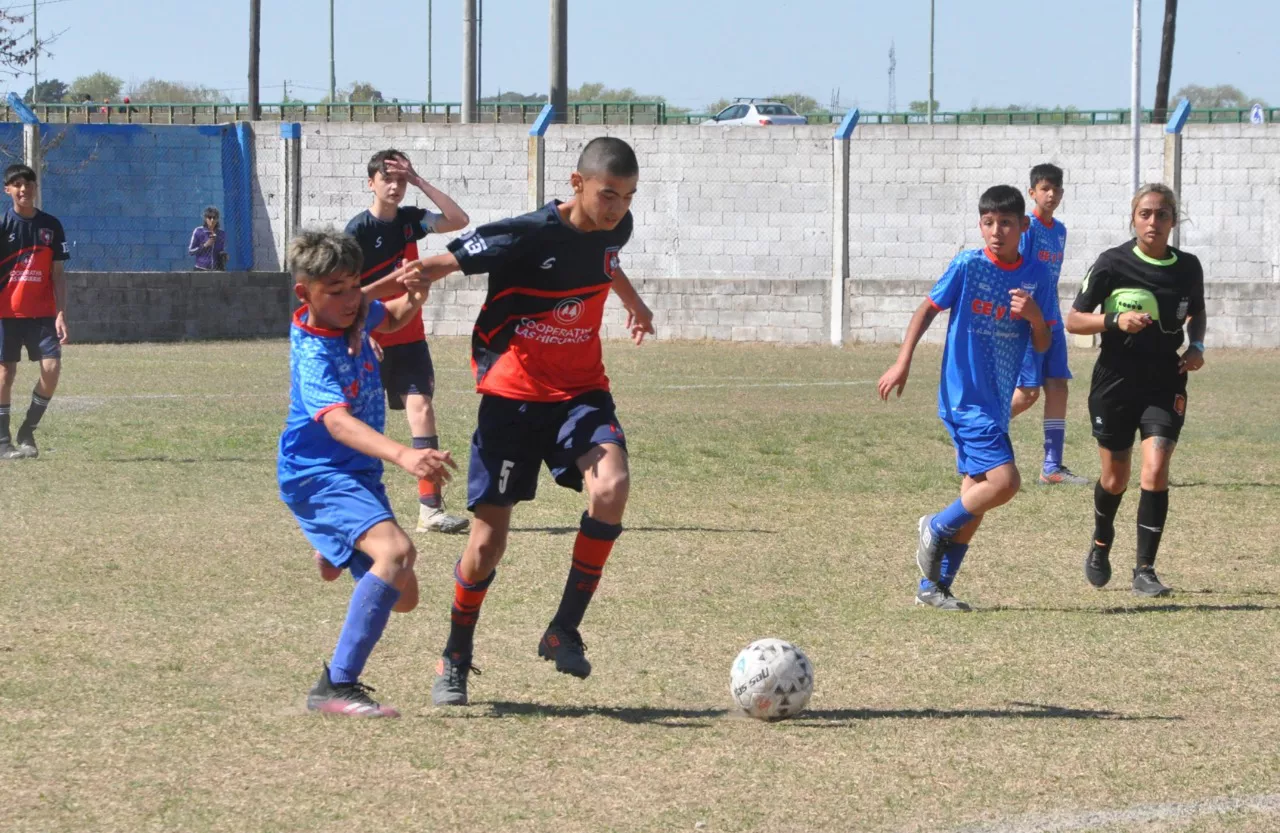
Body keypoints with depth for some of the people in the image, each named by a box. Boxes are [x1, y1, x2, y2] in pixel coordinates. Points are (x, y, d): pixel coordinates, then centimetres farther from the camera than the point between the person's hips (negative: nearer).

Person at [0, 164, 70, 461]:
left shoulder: (50, 225, 5)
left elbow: (58, 274, 6)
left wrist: (61, 314, -1)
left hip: (42, 313, 2)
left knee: (52, 368, -10)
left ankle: (28, 431, 8)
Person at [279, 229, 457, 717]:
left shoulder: (353, 313, -1)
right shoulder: (314, 355, -25)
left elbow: (392, 319, 23)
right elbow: (336, 420, -41)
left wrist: (413, 296, -3)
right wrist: (402, 455, -58)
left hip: (360, 474, 8)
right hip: (317, 474, -8)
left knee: (402, 596, 14)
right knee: (396, 549, -34)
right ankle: (336, 686, -35)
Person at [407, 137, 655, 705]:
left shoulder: (613, 230, -1)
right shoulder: (528, 236, -19)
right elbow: (443, 263, -17)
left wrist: (633, 302, 45)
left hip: (580, 391, 4)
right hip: (513, 396, -4)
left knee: (611, 487, -26)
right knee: (490, 535, -2)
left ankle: (564, 631, -13)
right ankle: (455, 660, 22)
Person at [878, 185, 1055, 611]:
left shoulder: (1037, 276, 3)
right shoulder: (968, 265, -8)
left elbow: (1043, 345, 5)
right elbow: (929, 308, 4)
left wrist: (1035, 315, -17)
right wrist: (903, 363, -1)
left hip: (996, 402, 6)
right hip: (964, 396, -6)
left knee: (977, 492, 8)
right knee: (1004, 481, -19)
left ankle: (933, 585, 17)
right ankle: (936, 529, 4)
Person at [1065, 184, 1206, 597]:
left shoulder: (1188, 268, 0)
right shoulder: (1113, 264, -9)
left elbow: (1197, 314, 20)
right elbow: (1074, 320, -6)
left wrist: (1196, 346, 0)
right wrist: (1116, 320, -23)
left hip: (1165, 387, 1)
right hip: (1115, 383, -1)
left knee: (1155, 471, -16)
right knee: (1115, 479, 11)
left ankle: (1145, 569, -8)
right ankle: (1101, 546, 42)